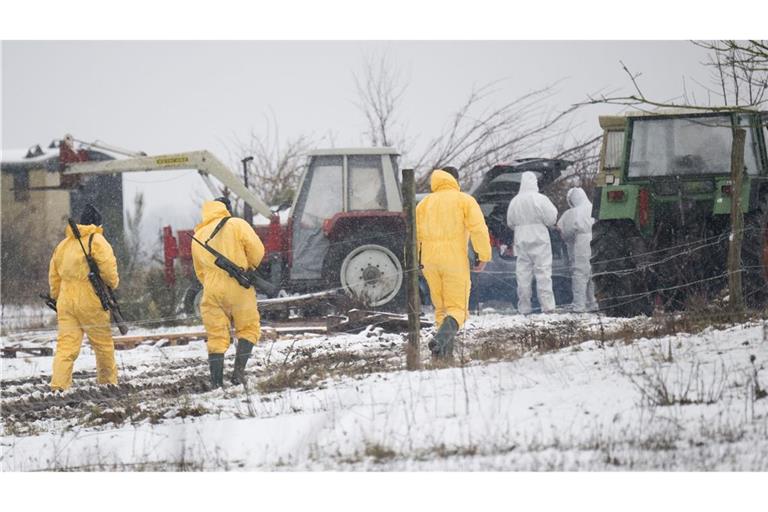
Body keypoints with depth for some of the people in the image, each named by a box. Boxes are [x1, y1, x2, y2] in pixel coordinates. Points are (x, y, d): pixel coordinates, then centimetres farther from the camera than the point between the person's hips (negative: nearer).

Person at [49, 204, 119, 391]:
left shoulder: (63, 245, 14)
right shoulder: (97, 241, -6)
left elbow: (54, 276, 18)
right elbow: (108, 270, -13)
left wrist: (57, 298, 26)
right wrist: (113, 283, 7)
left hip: (66, 303, 5)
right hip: (91, 302, -5)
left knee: (66, 345, -1)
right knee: (103, 343, 12)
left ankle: (58, 385, -14)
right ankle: (108, 381, 21)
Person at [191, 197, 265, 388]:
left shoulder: (198, 236, 16)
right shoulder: (237, 225, 0)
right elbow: (257, 250, -7)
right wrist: (250, 268, 11)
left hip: (212, 291, 3)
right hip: (238, 288, -3)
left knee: (216, 337, 7)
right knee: (248, 329, 11)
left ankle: (216, 384, 1)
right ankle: (239, 370, -6)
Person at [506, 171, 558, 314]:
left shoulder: (514, 201, 2)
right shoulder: (540, 199, -10)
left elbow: (510, 223, 10)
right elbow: (551, 219, -8)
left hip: (521, 241, 3)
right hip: (539, 240, -3)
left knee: (523, 275, 5)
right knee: (543, 272, -1)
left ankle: (524, 307, 5)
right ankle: (547, 305, -7)